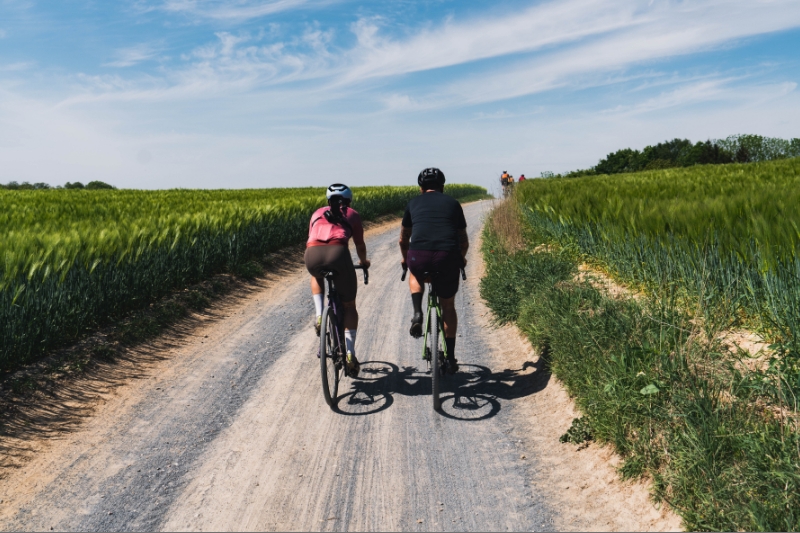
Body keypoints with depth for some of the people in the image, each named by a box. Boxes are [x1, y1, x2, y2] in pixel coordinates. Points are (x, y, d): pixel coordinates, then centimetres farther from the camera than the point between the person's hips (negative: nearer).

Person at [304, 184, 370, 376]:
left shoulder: (317, 213, 33)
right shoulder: (352, 214, 28)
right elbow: (360, 246, 35)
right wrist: (364, 261, 55)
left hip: (313, 255, 2)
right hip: (338, 253, -2)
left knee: (317, 277, 40)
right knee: (349, 306, 17)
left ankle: (319, 316, 19)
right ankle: (350, 353, 6)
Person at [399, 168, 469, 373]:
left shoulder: (413, 203, 20)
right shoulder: (453, 203, 21)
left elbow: (403, 239, 28)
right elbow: (464, 240, 27)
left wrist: (405, 259, 47)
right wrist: (461, 258, 47)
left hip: (419, 256, 0)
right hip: (448, 256, 1)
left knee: (415, 275, 37)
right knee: (448, 307, 21)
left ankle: (417, 313, 13)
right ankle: (450, 358, 24)